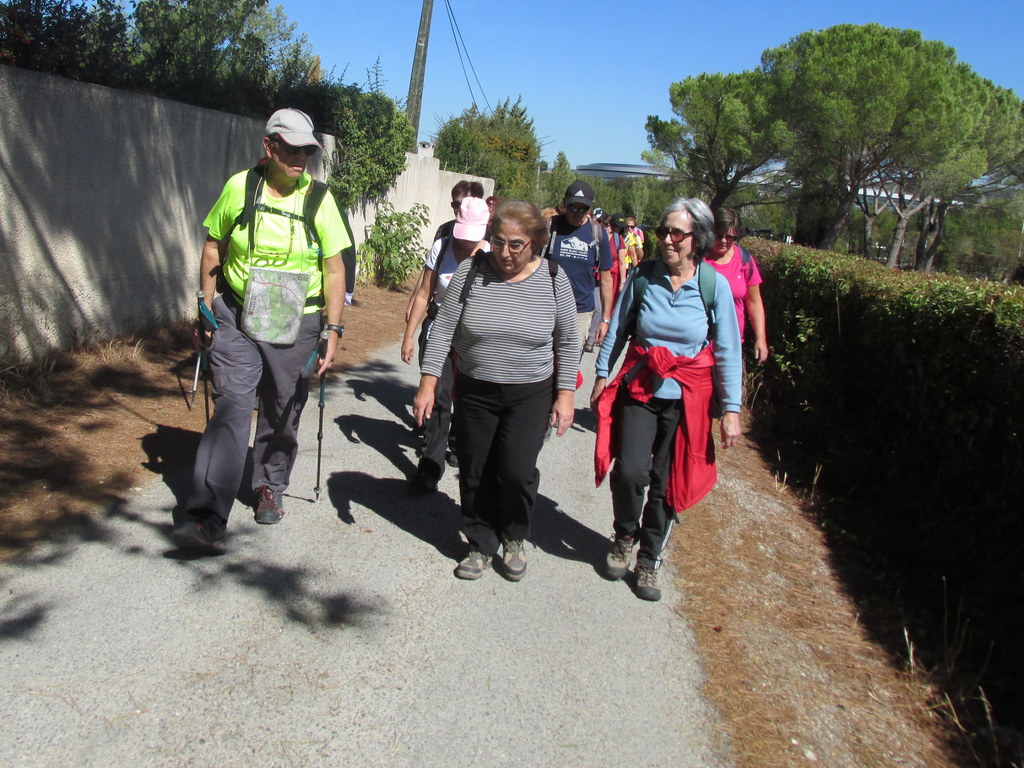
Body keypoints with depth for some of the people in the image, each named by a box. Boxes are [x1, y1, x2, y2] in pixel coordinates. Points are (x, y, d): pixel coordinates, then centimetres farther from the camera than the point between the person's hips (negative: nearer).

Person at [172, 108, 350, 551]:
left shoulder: (318, 199, -3)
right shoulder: (239, 187, -2)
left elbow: (334, 270, -2)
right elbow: (213, 249, 8)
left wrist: (333, 331, -7)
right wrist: (207, 309, 6)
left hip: (295, 324, 1)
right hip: (236, 317, -1)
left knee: (281, 415, 12)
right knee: (231, 407, -13)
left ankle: (270, 489, 35)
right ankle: (207, 518, -16)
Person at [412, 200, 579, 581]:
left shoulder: (553, 278, -7)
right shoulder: (471, 271, -9)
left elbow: (567, 342, 2)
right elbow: (443, 329, -5)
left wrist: (565, 394, -2)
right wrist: (427, 384, -9)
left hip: (530, 394, -1)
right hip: (474, 392, 1)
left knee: (516, 472, -9)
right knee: (475, 474, 7)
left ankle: (514, 538, 21)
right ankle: (481, 545, 29)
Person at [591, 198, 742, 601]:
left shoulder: (714, 285, -6)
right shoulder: (642, 276, -4)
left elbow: (728, 352, -3)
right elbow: (617, 330, 7)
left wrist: (732, 409, -5)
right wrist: (602, 375, 8)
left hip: (687, 398, 0)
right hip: (639, 389, 0)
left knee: (668, 483, 6)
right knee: (630, 471, -13)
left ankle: (649, 559, 27)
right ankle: (625, 537, 18)